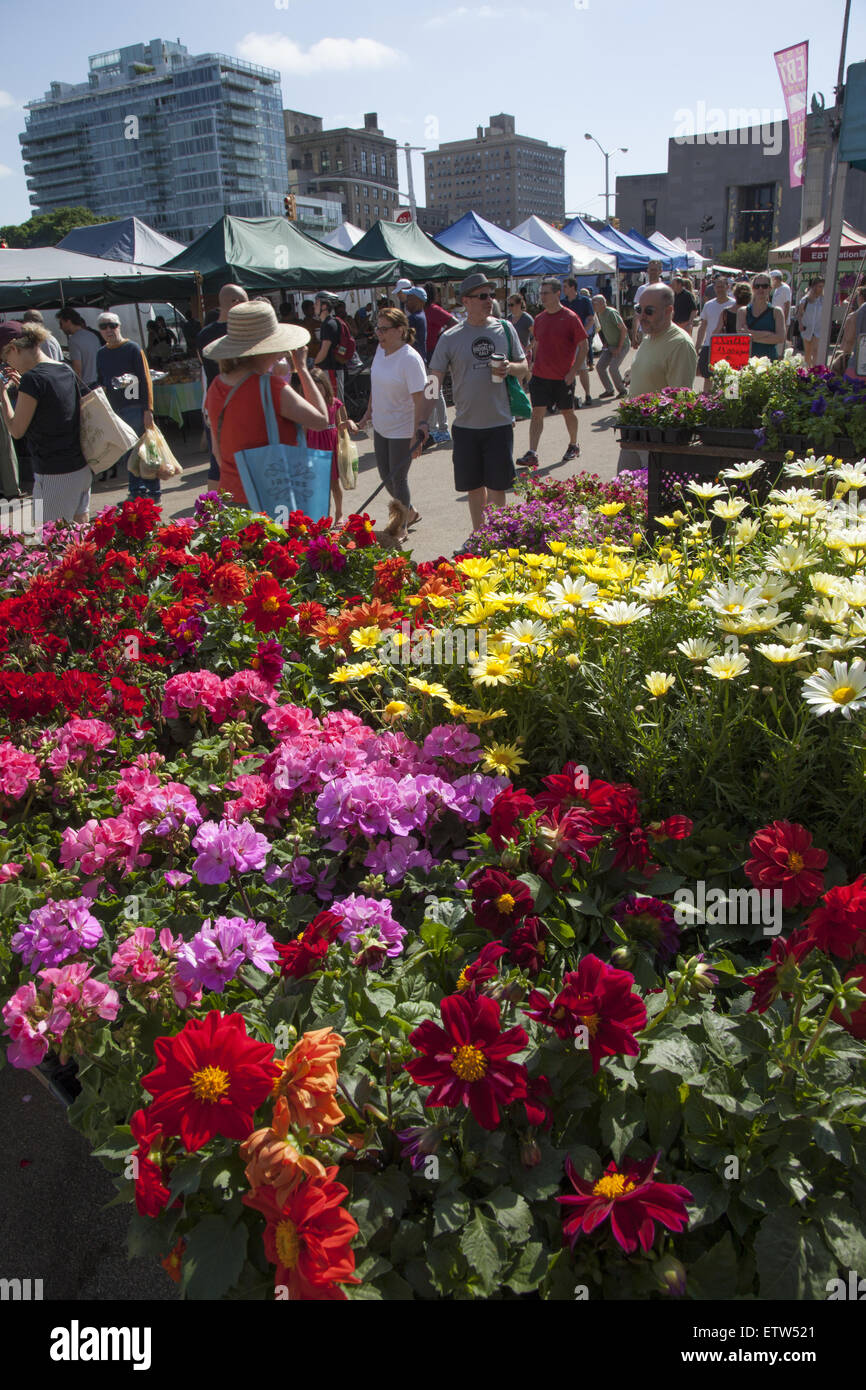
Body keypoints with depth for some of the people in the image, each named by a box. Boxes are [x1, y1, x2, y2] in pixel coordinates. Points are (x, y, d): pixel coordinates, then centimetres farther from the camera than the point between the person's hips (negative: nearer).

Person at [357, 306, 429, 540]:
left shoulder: (410, 359, -20)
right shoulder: (381, 350, 3)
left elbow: (420, 399, -23)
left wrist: (417, 435, -26)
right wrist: (369, 413, 21)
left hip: (402, 430, -8)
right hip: (381, 426, 8)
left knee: (398, 478, 1)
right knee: (385, 475, 15)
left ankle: (402, 528, 19)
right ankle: (411, 512, 37)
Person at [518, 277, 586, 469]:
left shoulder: (570, 318, -8)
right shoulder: (540, 319, 7)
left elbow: (583, 346, -6)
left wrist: (573, 371, -13)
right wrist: (534, 365, 11)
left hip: (563, 378, -4)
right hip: (540, 375, 4)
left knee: (567, 412, 10)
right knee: (537, 413, -4)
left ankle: (573, 446, 30)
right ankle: (532, 454, -6)